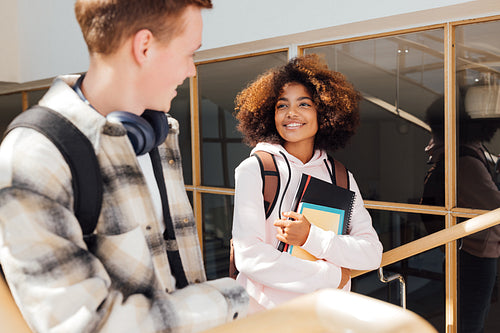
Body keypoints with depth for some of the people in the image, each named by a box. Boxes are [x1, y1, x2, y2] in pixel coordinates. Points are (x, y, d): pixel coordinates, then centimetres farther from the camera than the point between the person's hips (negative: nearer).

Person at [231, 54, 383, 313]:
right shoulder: (254, 170, -11)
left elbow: (373, 254, -7)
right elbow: (249, 256, -19)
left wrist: (312, 238, -22)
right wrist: (330, 276, -14)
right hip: (264, 312, -3)